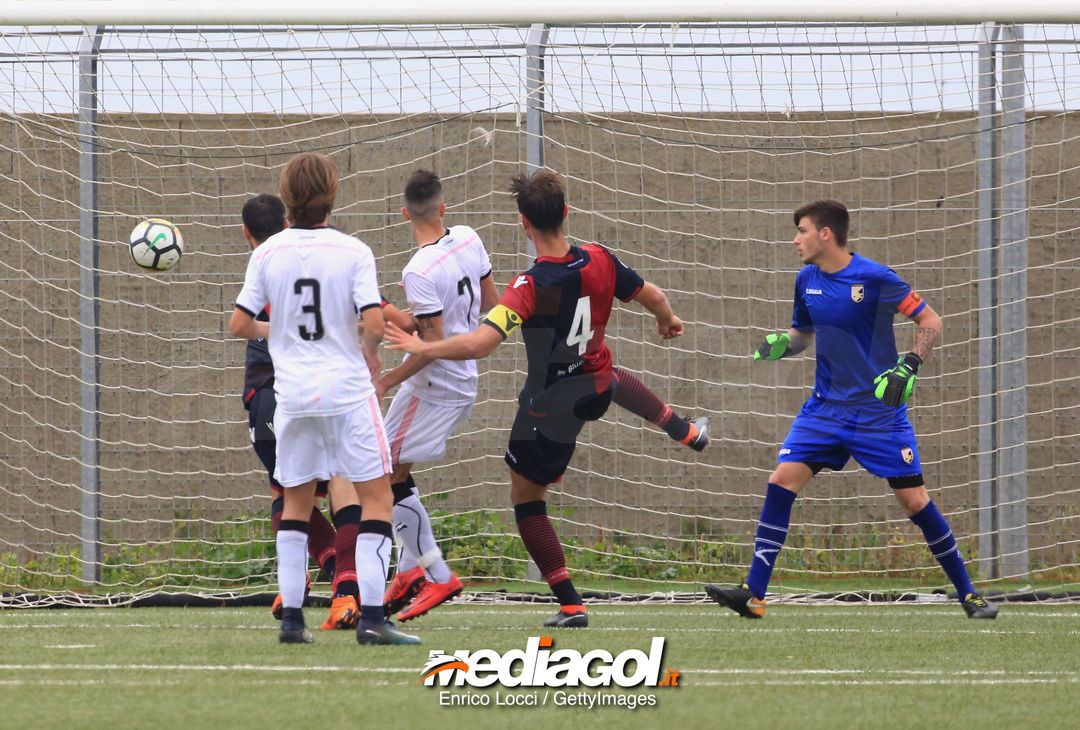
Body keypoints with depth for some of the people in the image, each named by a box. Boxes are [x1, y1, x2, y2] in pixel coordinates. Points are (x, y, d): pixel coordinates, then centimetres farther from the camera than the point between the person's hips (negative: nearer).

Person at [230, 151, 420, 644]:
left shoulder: (268, 254, 0)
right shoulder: (352, 252, -8)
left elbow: (239, 325, 1)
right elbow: (373, 322, -15)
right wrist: (371, 351, 7)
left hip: (293, 394, 3)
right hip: (347, 389, -3)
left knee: (296, 501, 15)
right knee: (376, 496, 2)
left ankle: (291, 617, 10)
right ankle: (371, 617, -9)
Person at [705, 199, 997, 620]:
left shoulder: (874, 278, -14)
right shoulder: (806, 281, 3)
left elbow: (930, 322, -8)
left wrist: (908, 367, -22)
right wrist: (782, 343, -3)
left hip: (880, 409, -5)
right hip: (826, 408, 5)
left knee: (914, 499, -4)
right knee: (781, 481, -11)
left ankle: (968, 595, 10)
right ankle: (753, 596, -10)